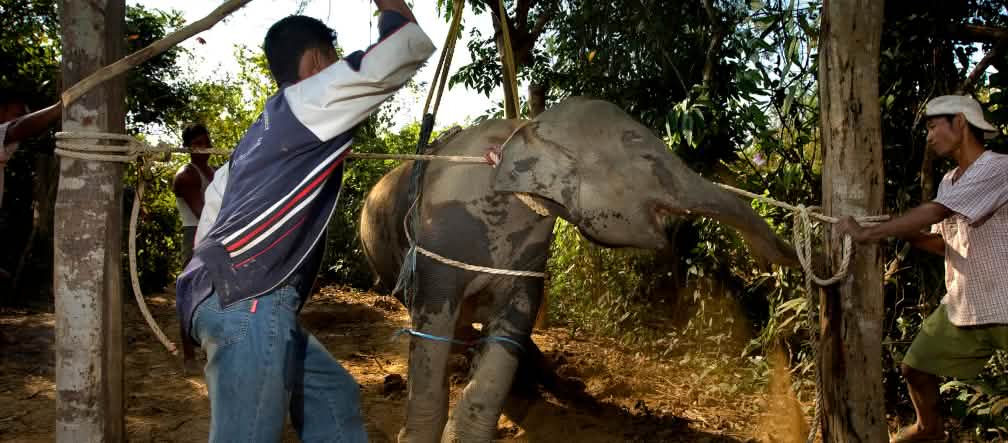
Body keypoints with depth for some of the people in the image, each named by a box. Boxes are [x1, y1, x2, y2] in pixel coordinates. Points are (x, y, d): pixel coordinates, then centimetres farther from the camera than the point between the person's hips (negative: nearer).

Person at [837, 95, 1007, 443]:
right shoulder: (948, 182, 9)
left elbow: (935, 211, -27)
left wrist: (868, 233, -27)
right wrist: (904, 234, -6)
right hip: (961, 306, 8)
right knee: (916, 366, 14)